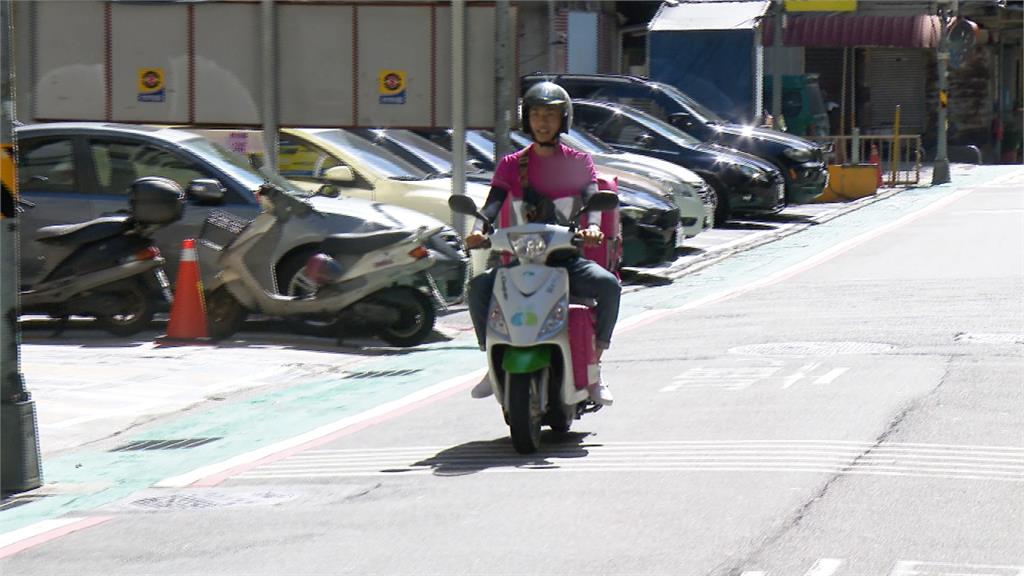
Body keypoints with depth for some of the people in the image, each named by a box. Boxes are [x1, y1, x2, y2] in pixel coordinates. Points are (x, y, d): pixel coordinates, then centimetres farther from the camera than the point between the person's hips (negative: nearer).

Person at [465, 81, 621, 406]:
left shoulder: (579, 162, 9)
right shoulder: (512, 165, 11)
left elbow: (592, 197, -9)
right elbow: (494, 202, -4)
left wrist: (593, 226, -32)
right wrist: (479, 229, -27)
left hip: (568, 257, -1)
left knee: (608, 285, -30)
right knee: (480, 286, -27)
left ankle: (594, 367, -17)